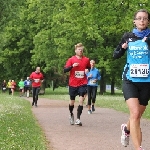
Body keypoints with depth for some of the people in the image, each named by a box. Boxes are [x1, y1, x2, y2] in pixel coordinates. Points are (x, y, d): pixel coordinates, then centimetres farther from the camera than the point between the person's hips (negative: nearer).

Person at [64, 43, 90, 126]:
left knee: (81, 100, -15)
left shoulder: (86, 60, 4)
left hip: (82, 83, 0)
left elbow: (89, 68, 22)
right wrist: (72, 66, -23)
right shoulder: (71, 59, -2)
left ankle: (78, 119, -13)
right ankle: (71, 114, 39)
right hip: (73, 84, 0)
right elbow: (65, 70, -9)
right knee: (72, 101, 11)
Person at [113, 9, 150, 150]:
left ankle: (126, 129, 48)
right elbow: (116, 55, 12)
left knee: (138, 114, 14)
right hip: (130, 80, -1)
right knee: (135, 113, -19)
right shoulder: (128, 36, 4)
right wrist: (122, 48, -8)